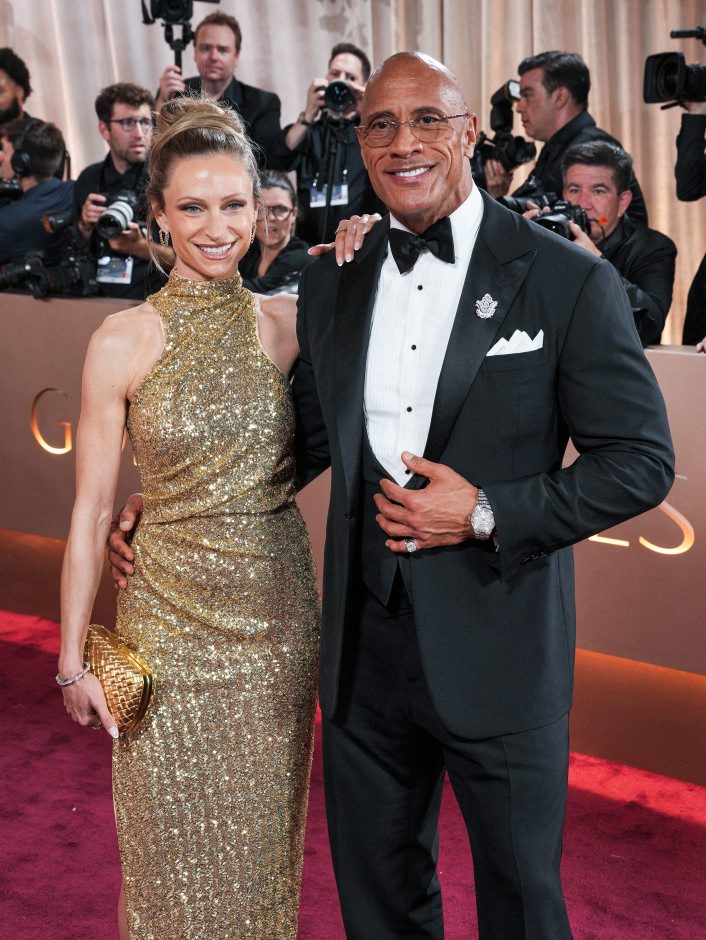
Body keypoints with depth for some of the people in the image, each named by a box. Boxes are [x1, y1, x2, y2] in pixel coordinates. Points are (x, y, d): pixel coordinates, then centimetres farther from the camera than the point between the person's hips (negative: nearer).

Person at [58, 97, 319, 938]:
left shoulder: (289, 321, -1)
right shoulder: (123, 341, -9)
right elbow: (91, 509, -6)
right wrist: (73, 658, -4)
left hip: (279, 608, 2)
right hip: (171, 616, -2)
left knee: (265, 834, 19)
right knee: (177, 845, 14)